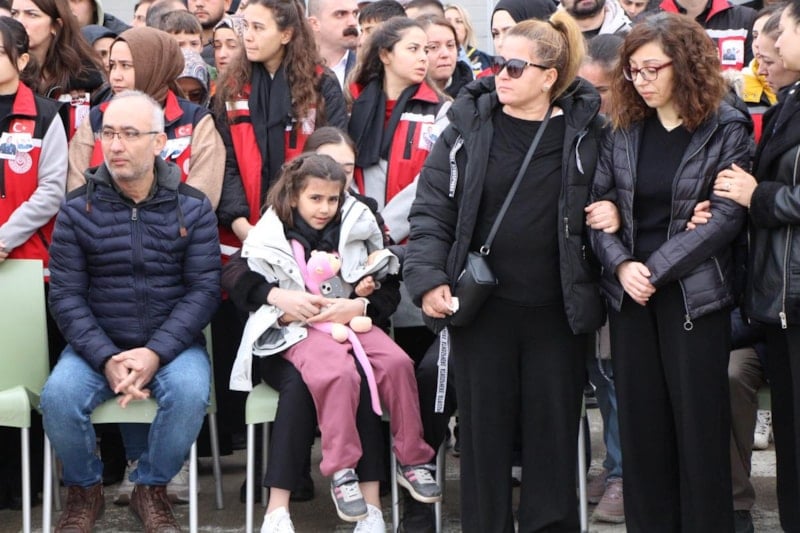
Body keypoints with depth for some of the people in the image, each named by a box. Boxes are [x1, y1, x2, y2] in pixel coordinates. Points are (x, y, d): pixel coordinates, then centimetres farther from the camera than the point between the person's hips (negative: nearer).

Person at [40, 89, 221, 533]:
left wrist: (156, 353, -20)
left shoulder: (192, 208, 1)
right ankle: (84, 490, 2)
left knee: (190, 391, -31)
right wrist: (106, 359, -19)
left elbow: (204, 289, -6)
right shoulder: (77, 210, 1)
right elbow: (66, 296, -4)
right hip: (97, 344, 1)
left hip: (172, 342, 0)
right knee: (58, 395, -27)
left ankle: (151, 489, -5)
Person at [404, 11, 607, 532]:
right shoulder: (469, 126, 0)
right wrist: (428, 279, -11)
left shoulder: (585, 131, 0)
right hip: (483, 308, 0)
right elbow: (432, 210, -1)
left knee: (553, 433, 7)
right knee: (484, 431, 8)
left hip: (558, 312, 0)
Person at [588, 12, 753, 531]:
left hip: (694, 294, -4)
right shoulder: (624, 128, 7)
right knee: (641, 420, 7)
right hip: (630, 293, 4)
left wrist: (656, 270, -15)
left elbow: (726, 217, -11)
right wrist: (622, 265, -12)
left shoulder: (726, 129, -5)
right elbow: (598, 203, 5)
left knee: (698, 422, 1)